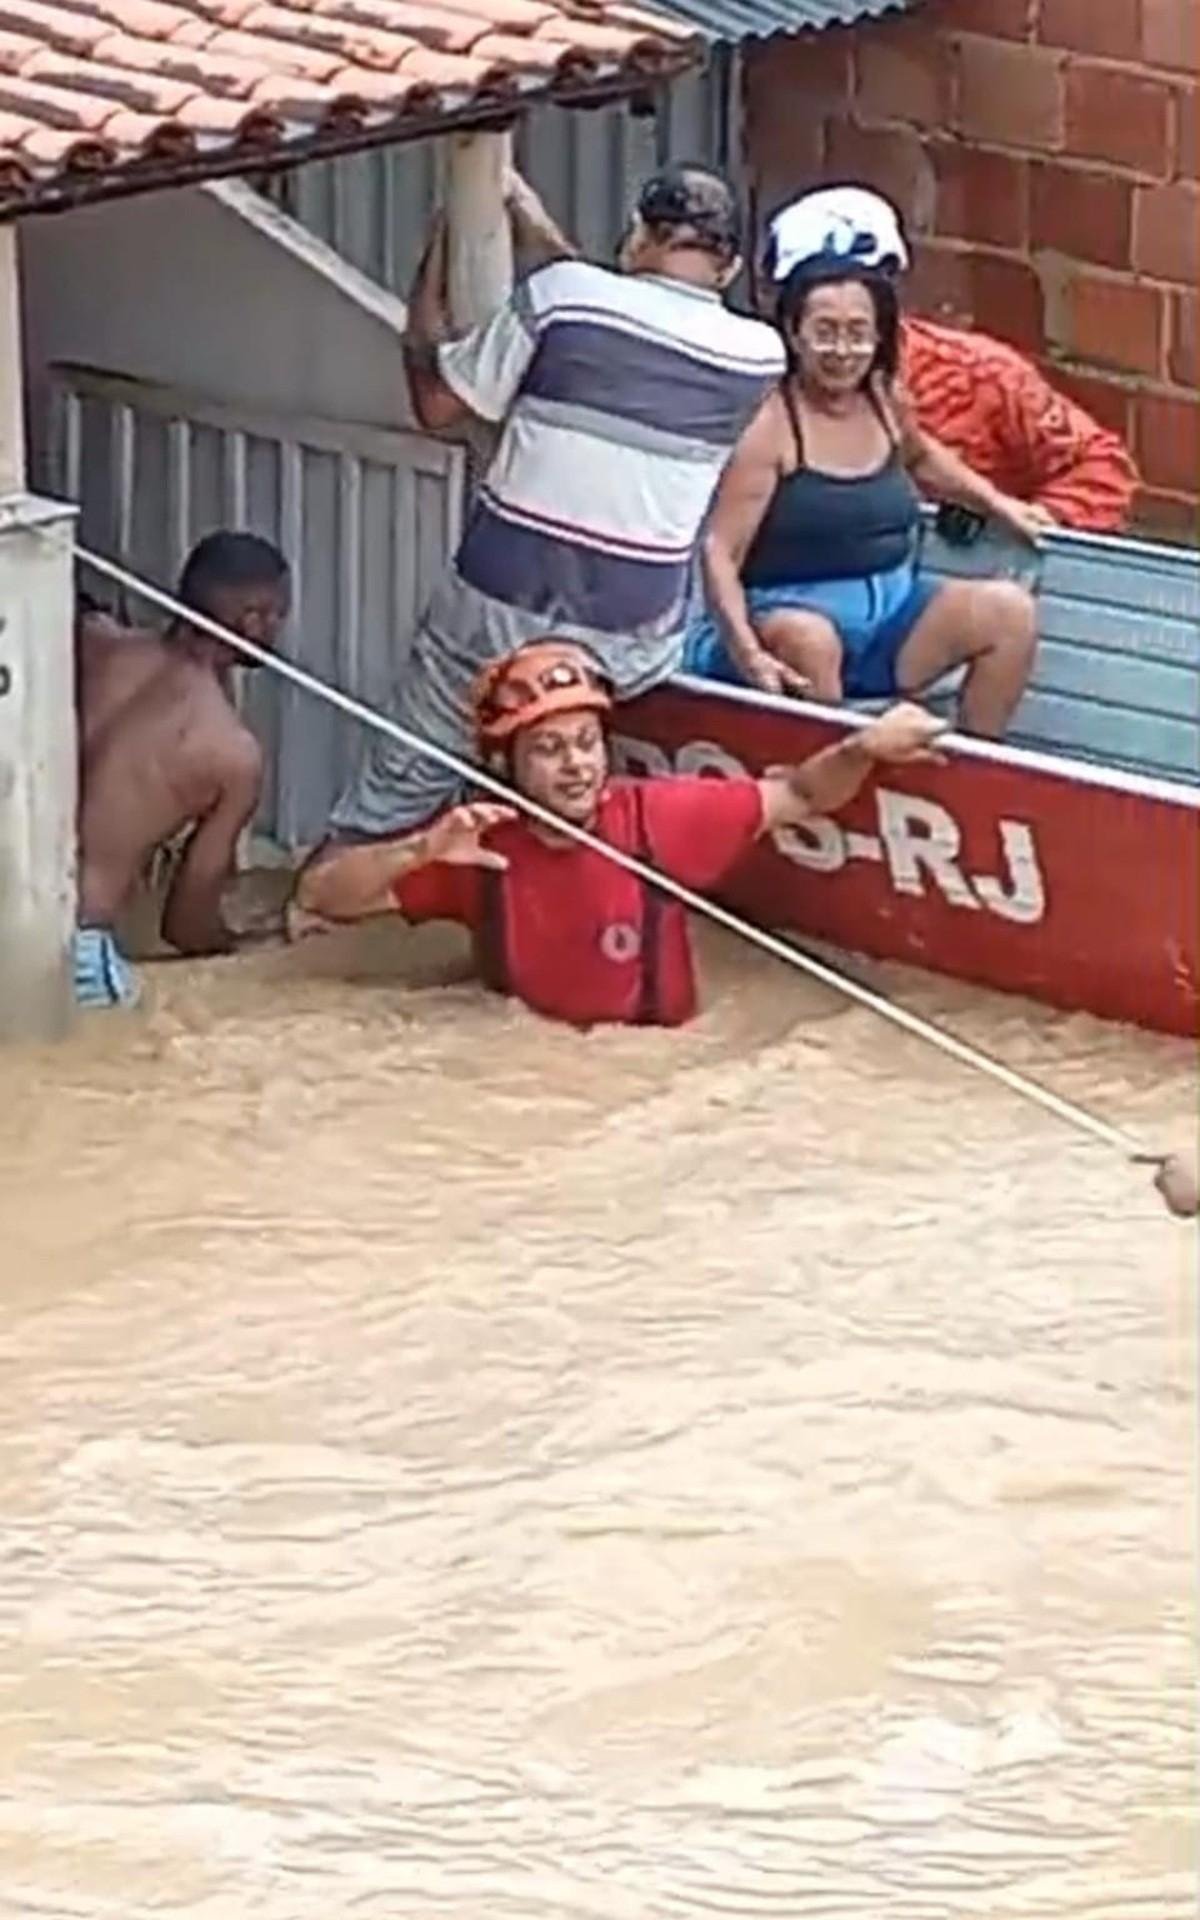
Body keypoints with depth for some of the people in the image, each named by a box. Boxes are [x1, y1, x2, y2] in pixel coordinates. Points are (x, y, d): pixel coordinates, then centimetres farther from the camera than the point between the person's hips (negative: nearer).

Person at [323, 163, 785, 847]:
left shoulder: (559, 294, -9)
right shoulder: (758, 356, 0)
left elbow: (436, 401, 3)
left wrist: (437, 259, 16)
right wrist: (550, 242, 26)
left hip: (500, 612, -2)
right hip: (634, 647, 2)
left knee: (391, 803, 13)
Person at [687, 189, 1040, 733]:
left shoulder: (886, 399, 7)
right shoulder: (770, 424, -14)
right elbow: (720, 552, -20)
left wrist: (997, 503, 26)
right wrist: (748, 654, -33)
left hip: (888, 614, 7)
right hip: (788, 620, -7)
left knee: (1007, 609, -8)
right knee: (809, 639, -40)